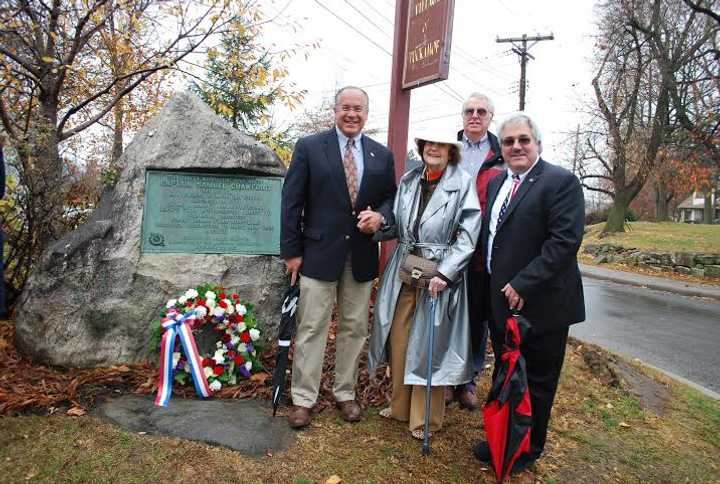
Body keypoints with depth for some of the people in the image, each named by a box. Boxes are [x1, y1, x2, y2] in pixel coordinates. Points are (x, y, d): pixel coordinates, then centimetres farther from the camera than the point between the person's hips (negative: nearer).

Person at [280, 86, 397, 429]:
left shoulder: (382, 155, 8)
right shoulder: (309, 147, -1)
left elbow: (391, 198, 13)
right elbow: (292, 202, -2)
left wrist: (380, 215, -10)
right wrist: (291, 251, -6)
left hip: (362, 255, 3)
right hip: (319, 252, -3)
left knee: (354, 328, 11)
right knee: (311, 328, 3)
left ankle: (345, 393, 28)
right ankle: (303, 398, 17)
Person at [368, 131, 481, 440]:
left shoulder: (463, 183, -9)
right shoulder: (408, 180, 6)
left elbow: (467, 236, -12)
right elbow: (398, 226, 11)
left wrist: (444, 273, -20)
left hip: (440, 274, -5)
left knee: (428, 345, 5)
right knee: (399, 341, 13)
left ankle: (425, 418, 25)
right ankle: (400, 406, 34)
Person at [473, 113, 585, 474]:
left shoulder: (561, 182, -12)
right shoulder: (497, 184, 12)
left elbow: (565, 240, -21)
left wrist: (523, 285, -22)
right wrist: (495, 288, 7)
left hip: (539, 305, -7)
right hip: (501, 302, 7)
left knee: (536, 383, 11)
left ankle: (528, 449, 30)